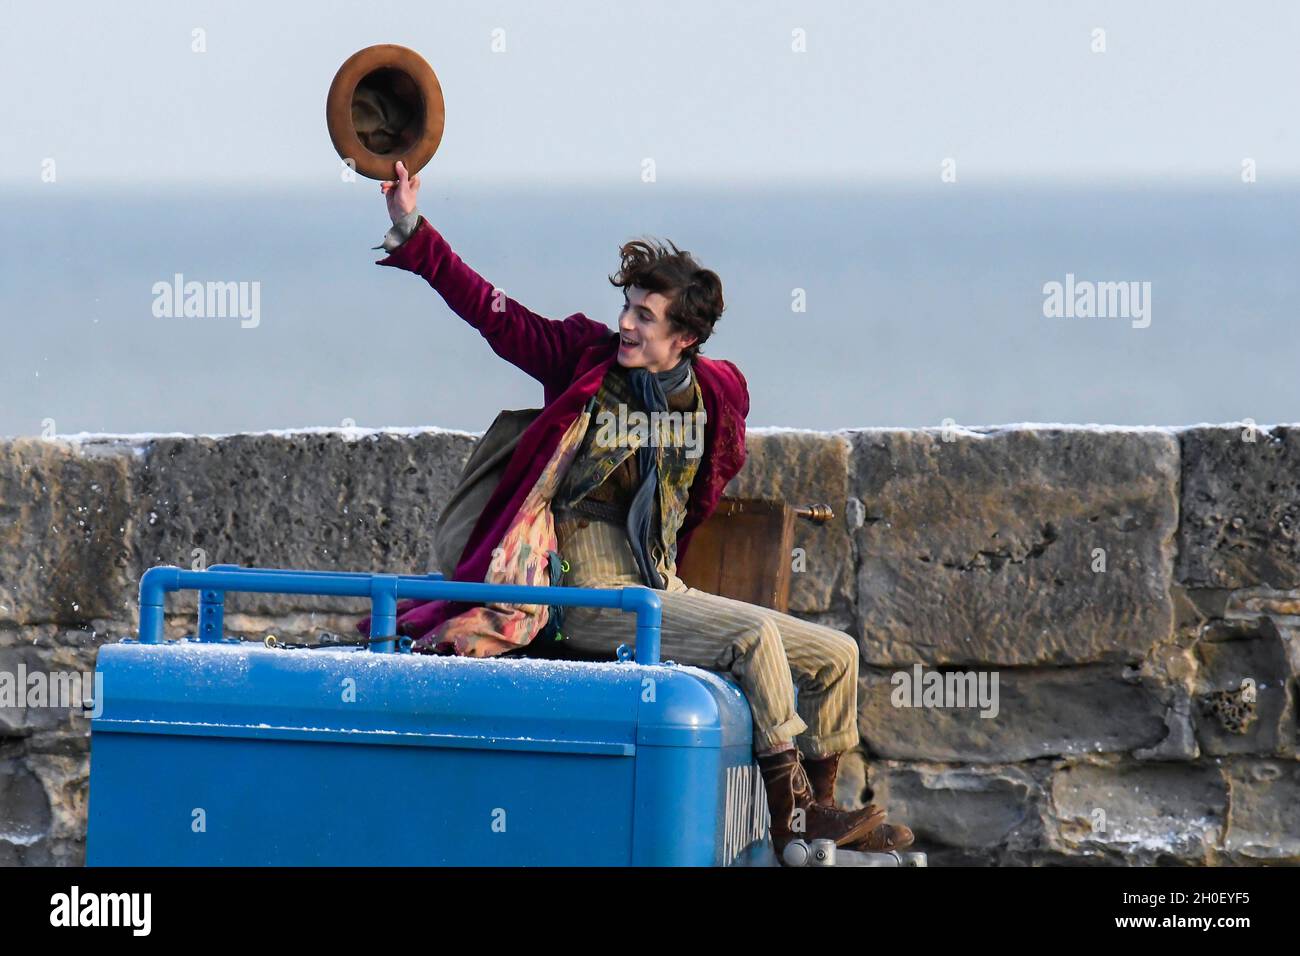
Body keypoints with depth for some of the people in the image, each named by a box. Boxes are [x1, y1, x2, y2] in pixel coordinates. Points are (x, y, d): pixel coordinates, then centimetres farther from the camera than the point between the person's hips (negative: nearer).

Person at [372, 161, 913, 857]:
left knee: (835, 657, 1)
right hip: (598, 598, -6)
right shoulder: (584, 359, -2)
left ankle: (816, 806, 14)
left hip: (665, 590, 6)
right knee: (753, 634, -28)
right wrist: (411, 233, -9)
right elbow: (488, 309, -4)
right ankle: (790, 812, -22)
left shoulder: (717, 394, 8)